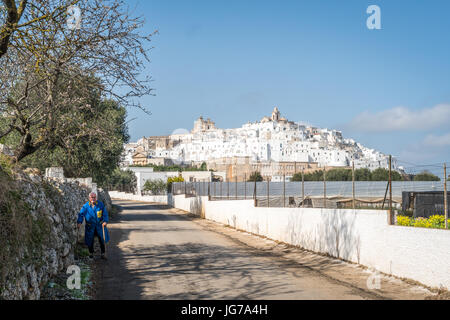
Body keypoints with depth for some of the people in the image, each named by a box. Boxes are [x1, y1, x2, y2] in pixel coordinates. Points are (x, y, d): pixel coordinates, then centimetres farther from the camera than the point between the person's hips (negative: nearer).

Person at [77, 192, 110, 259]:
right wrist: (79, 222, -22)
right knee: (90, 240, 5)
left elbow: (105, 213, -2)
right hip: (90, 227, 0)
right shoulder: (86, 206, -5)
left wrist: (105, 221, -15)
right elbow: (81, 214, -8)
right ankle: (91, 253, 27)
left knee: (102, 240, 2)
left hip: (100, 225, 0)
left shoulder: (100, 204, -3)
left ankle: (103, 254, 15)